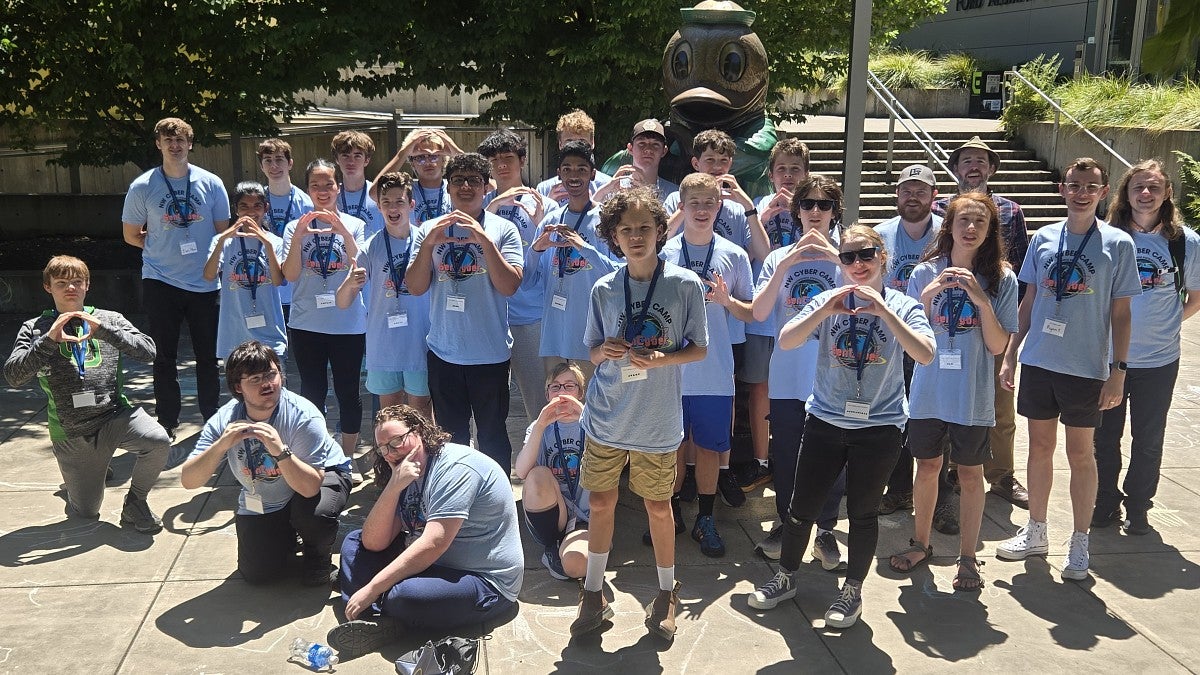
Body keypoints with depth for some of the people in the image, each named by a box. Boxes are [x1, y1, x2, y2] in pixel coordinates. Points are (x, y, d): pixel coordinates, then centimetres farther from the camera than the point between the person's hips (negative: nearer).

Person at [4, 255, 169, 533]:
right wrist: (49, 341, -21)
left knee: (158, 440, -32)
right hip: (71, 432, 0)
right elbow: (12, 375, -9)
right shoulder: (35, 328, 4)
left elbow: (147, 351, -9)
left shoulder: (108, 319, 6)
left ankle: (135, 500, -4)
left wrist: (103, 331, -20)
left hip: (115, 413, 0)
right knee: (85, 514, 5)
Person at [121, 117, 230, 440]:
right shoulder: (143, 186, -3)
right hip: (160, 281, -1)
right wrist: (164, 247, 1)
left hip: (204, 282, 1)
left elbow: (223, 231, 6)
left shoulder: (211, 183, 0)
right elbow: (131, 235, 7)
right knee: (164, 356, 7)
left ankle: (212, 418, 23)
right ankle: (167, 423, 18)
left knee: (208, 355, 10)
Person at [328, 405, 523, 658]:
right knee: (354, 542, 8)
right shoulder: (406, 476, 8)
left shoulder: (455, 466, -18)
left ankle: (374, 611, -3)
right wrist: (393, 487, -16)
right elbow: (374, 544, -2)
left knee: (404, 596, -36)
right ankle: (373, 619, -14)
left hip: (485, 582, -10)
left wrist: (371, 589, -24)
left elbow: (433, 545, -26)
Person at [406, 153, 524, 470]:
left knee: (493, 436, 8)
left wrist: (485, 240, -22)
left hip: (490, 354, -2)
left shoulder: (503, 229, -3)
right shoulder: (429, 229, 4)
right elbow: (415, 287, -3)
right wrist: (428, 244, -16)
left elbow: (509, 286, -14)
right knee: (451, 436, 16)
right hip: (443, 352, 3)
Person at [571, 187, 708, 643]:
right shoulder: (603, 289, 0)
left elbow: (699, 349, -2)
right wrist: (605, 351, -16)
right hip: (606, 416, 2)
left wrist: (660, 359, -20)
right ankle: (593, 593, 25)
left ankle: (667, 592, 30)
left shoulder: (685, 284, -7)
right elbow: (593, 352, 8)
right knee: (601, 503, 9)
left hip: (657, 420, -2)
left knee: (658, 506, 10)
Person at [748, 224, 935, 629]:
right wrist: (825, 310, -26)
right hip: (825, 421, 2)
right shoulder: (828, 302, -1)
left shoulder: (902, 306, -5)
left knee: (863, 512, 9)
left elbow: (925, 355, -22)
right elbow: (785, 341, -12)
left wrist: (883, 309, -29)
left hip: (879, 427, -1)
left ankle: (852, 591, 28)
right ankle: (786, 578, 31)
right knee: (802, 506, 9)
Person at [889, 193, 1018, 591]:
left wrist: (982, 300, -21)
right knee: (927, 467, 14)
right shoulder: (925, 273, -2)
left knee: (970, 474, 8)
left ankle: (967, 559, 20)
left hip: (973, 397, -1)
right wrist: (926, 298, -18)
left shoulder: (1001, 279, -5)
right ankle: (920, 544, 32)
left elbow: (998, 346, -8)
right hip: (929, 390, 1)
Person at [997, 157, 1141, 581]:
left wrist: (1118, 371, -8)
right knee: (1040, 446, 13)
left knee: (1080, 453, 7)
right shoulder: (1044, 238, 4)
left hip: (1087, 368, -3)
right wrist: (1010, 354, 6)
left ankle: (1080, 543, 20)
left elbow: (1121, 313, -3)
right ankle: (1035, 533, 27)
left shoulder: (1117, 244, -4)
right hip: (1038, 362, 3)